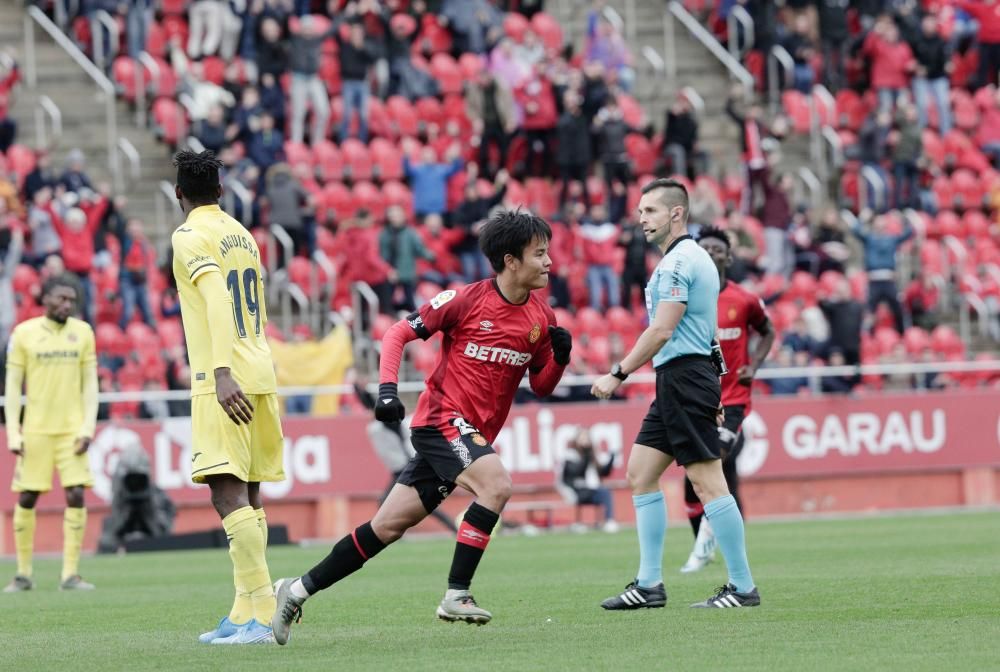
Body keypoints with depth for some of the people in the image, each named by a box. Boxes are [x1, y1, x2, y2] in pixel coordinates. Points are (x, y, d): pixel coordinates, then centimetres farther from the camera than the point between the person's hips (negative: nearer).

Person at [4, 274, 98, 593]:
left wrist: (88, 428, -4)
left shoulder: (83, 333, 5)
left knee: (76, 495, -9)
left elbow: (90, 384, 6)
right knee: (26, 498, 1)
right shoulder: (24, 333, -1)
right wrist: (13, 434, -6)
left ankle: (70, 574, -4)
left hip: (72, 430, 1)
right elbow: (13, 387, 1)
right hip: (35, 431, -1)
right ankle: (23, 574, 13)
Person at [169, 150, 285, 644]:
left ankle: (260, 614, -21)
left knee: (229, 494, -13)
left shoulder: (191, 237, -6)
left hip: (224, 381, -8)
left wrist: (222, 372, -27)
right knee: (247, 497, 11)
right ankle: (245, 614, 13)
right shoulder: (242, 234, 17)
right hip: (258, 376, 8)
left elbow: (218, 301, -21)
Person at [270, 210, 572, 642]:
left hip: (476, 435, 6)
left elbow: (541, 386, 13)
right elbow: (398, 334, -4)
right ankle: (456, 596, -26)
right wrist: (387, 388, -17)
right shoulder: (467, 300, -11)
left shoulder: (541, 317, 5)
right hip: (443, 417, -6)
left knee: (387, 527, 6)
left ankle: (298, 590, 16)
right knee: (496, 484, -31)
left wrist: (560, 357, -7)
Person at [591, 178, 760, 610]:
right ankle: (649, 585, 8)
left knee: (706, 480, -10)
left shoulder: (678, 262, -13)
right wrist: (712, 399, 25)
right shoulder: (692, 258, 20)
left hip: (685, 377, -11)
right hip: (675, 383, 11)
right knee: (640, 473, 9)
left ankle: (743, 586, -8)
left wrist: (618, 374, -15)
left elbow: (661, 331, -20)